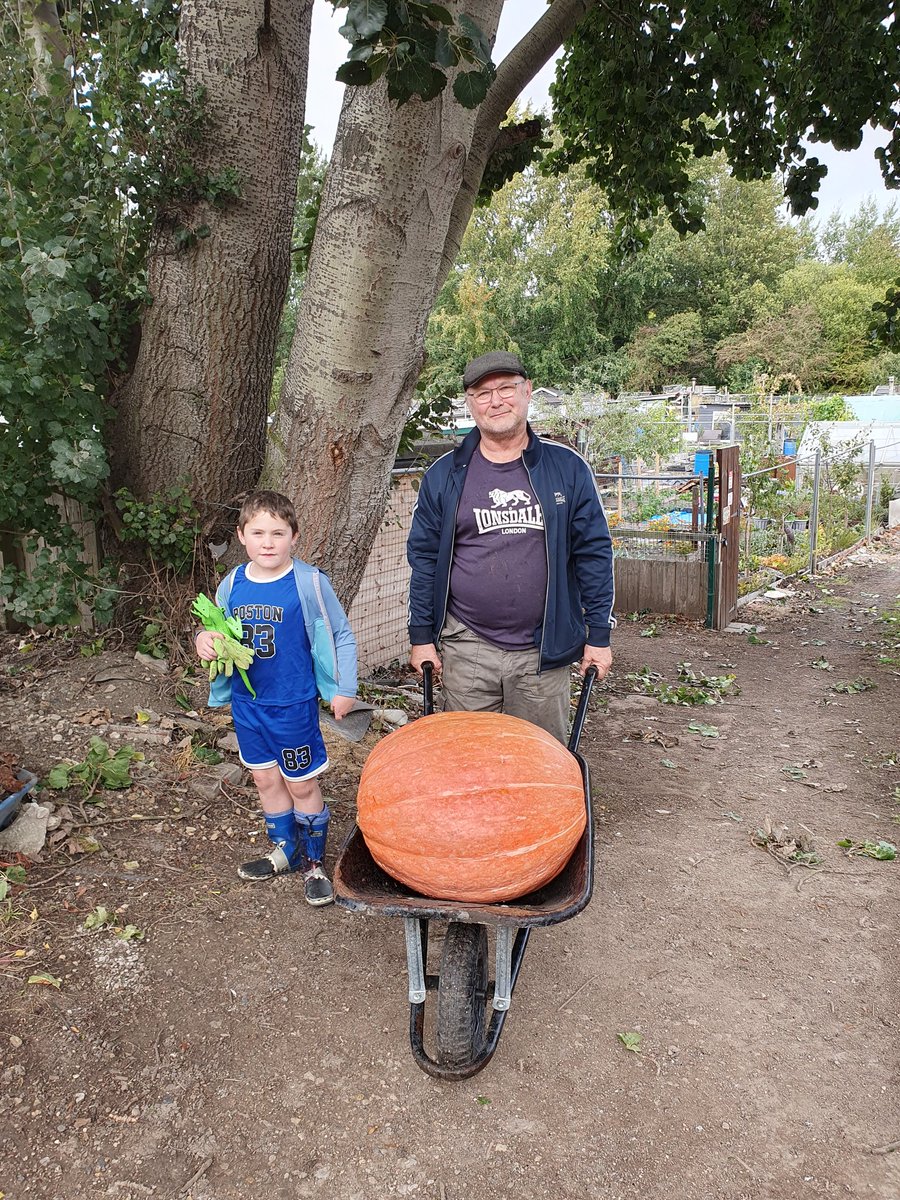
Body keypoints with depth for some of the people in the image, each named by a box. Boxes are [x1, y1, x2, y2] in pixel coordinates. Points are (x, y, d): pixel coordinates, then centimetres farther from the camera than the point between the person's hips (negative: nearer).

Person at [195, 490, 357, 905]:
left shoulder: (309, 582, -15)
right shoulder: (231, 585, -2)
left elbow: (342, 636, -6)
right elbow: (218, 633, 12)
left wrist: (345, 689, -7)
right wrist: (205, 641, -12)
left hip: (293, 704, -5)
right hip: (246, 703, 5)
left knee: (302, 784, 7)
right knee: (266, 779, 18)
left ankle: (312, 863, 25)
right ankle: (285, 849, 38)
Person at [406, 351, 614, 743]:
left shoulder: (567, 468, 1)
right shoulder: (444, 475, 3)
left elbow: (594, 553, 2)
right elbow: (424, 558, 6)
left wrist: (599, 635, 0)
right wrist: (421, 637, 3)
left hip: (544, 651, 0)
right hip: (467, 649, 1)